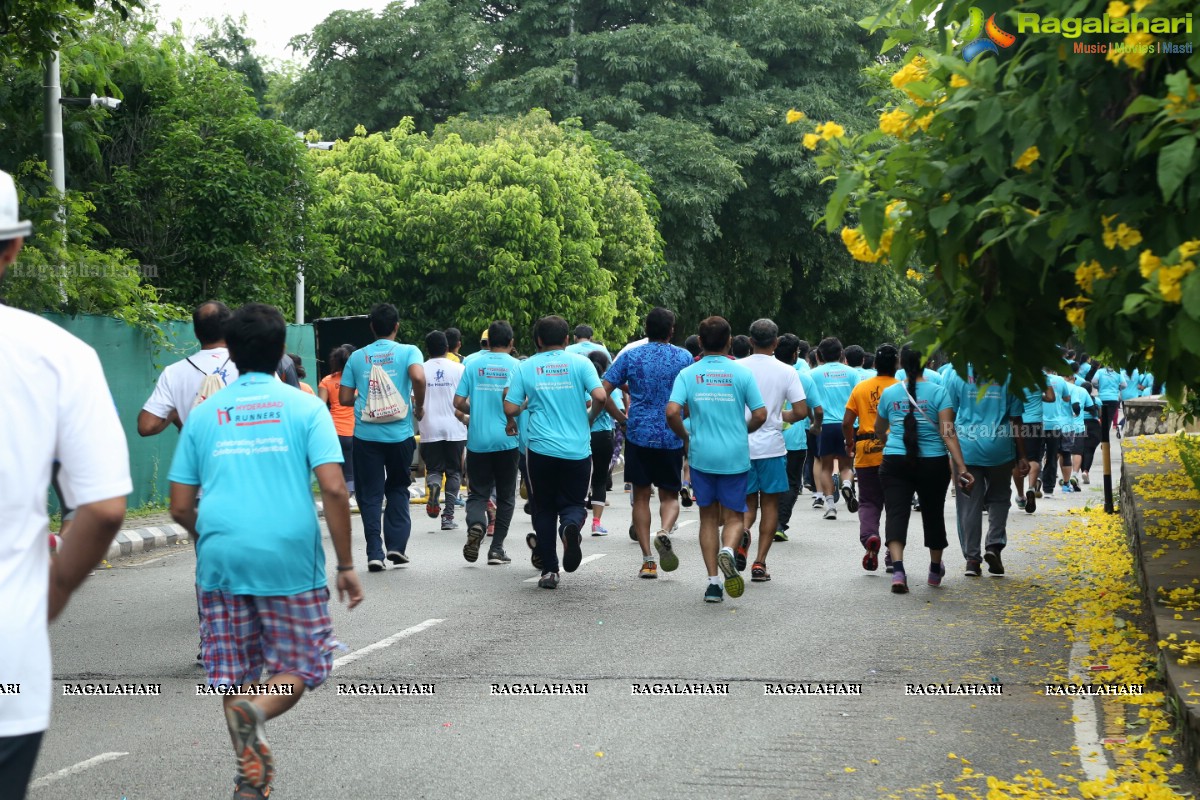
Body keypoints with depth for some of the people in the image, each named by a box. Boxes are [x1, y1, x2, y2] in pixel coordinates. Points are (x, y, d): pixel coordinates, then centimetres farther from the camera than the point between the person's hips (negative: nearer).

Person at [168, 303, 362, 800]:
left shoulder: (203, 414, 9)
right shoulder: (304, 407, 2)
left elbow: (180, 507, 9)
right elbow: (333, 488, -9)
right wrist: (346, 565, -2)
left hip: (221, 560, 2)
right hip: (290, 559, -2)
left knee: (234, 674, 13)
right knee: (304, 666, 9)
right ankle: (255, 711, -19)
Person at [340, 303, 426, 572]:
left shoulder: (357, 357, 6)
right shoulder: (408, 351, -1)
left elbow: (344, 398, 5)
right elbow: (418, 377, -21)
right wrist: (419, 407, -5)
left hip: (366, 434, 1)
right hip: (399, 432, -1)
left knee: (370, 493, 6)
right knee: (397, 488, 17)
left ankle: (374, 552, -1)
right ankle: (396, 544, 6)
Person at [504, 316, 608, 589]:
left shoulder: (525, 367, 3)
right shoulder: (580, 363, 1)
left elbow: (510, 408, -2)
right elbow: (600, 396, -11)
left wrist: (513, 419, 21)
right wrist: (591, 418, 9)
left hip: (541, 449, 0)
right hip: (577, 450, 0)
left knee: (544, 509, 14)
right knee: (573, 503, 12)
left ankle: (549, 571, 9)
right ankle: (571, 526, -24)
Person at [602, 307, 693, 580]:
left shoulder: (630, 356, 0)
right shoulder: (684, 358, 1)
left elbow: (603, 392, -2)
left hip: (639, 434, 0)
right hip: (671, 437, 0)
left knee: (641, 496, 9)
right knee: (670, 496, 11)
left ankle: (647, 559, 4)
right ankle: (665, 531, -21)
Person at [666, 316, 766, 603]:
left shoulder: (688, 374, -1)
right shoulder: (742, 373, -3)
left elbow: (672, 412, -13)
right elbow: (760, 415, -5)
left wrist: (685, 437, 6)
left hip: (701, 454, 1)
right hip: (735, 456, -1)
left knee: (708, 517, 12)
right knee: (734, 516, 9)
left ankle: (713, 582, 8)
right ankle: (728, 551, -24)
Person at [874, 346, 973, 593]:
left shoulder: (889, 393, 4)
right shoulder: (938, 392, -4)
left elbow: (879, 431, 19)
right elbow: (948, 433, -13)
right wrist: (961, 466, -16)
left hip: (895, 462, 0)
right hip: (932, 463, 0)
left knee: (896, 513, -6)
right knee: (933, 514, 17)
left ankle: (898, 568, -28)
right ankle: (935, 570, 34)